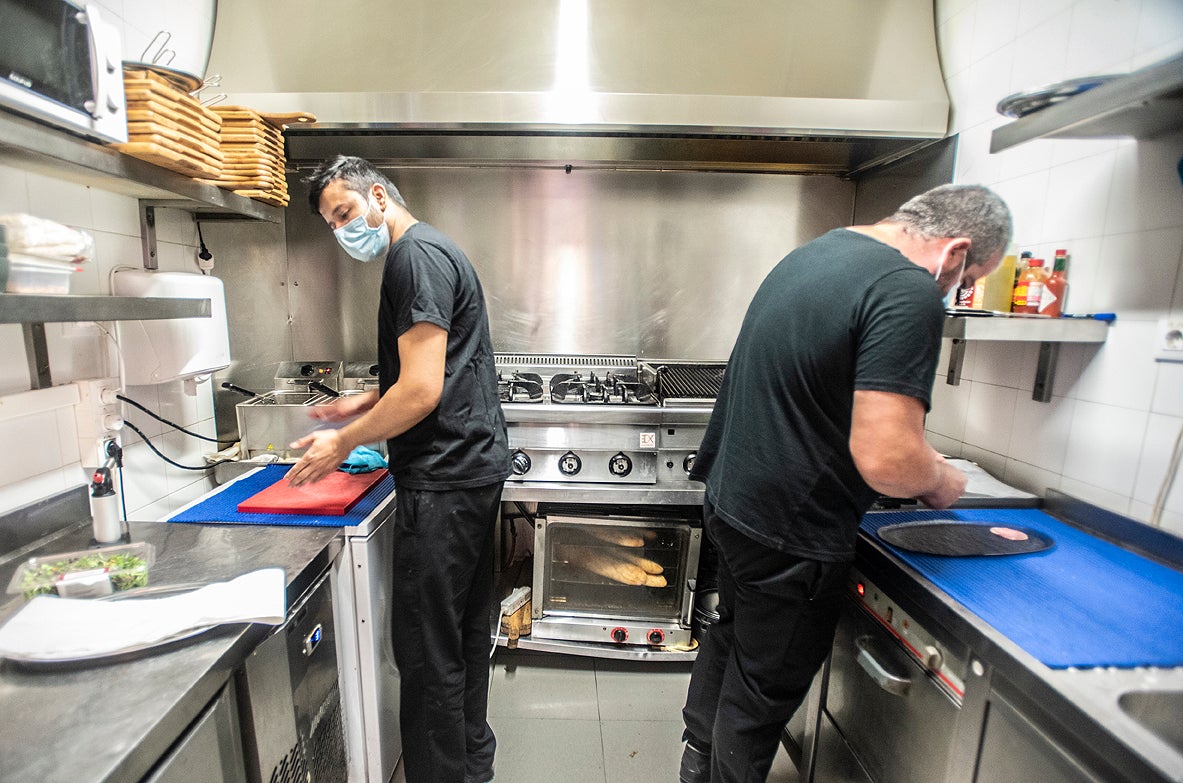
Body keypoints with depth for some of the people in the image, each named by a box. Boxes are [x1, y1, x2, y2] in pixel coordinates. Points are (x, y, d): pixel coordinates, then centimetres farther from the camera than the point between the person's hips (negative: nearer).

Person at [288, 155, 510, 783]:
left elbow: (423, 390, -21)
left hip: (443, 482, -11)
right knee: (465, 629, 22)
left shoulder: (416, 256, -12)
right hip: (474, 466, 11)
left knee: (426, 648, 4)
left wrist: (344, 442, -8)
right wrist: (366, 404, 19)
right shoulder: (432, 251, 20)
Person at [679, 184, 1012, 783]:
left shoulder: (816, 250, 9)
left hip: (731, 498, 10)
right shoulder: (910, 292, -20)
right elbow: (885, 458, -28)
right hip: (788, 533, -10)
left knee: (732, 635, 29)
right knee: (763, 690, 15)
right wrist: (941, 480, -4)